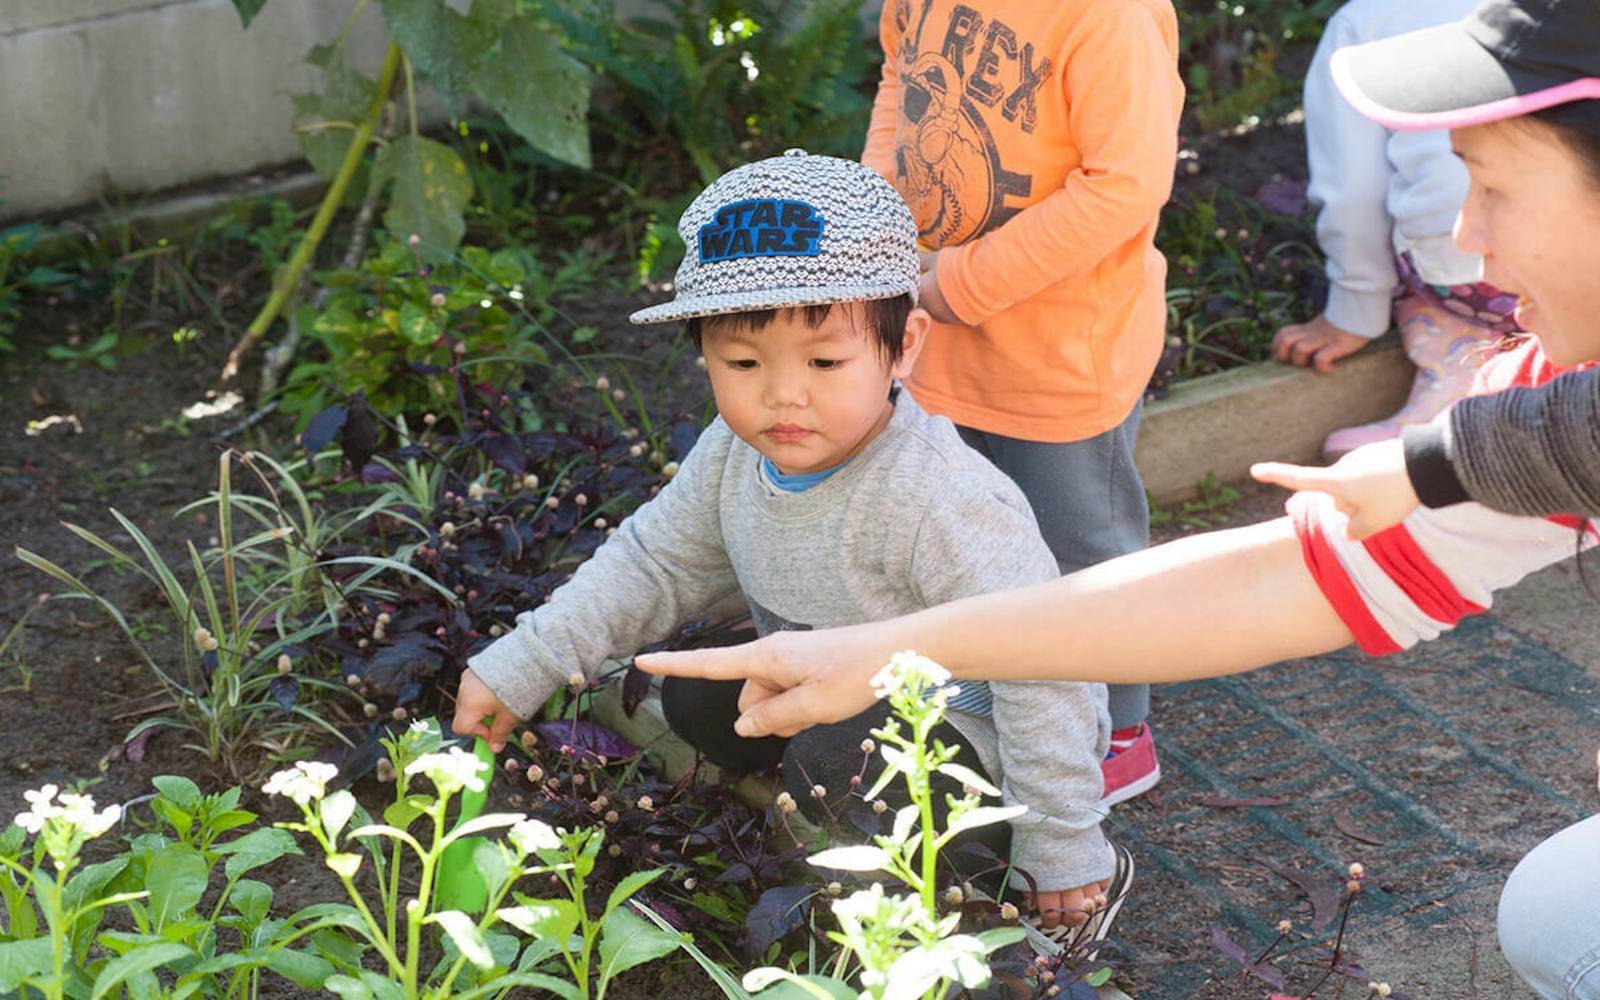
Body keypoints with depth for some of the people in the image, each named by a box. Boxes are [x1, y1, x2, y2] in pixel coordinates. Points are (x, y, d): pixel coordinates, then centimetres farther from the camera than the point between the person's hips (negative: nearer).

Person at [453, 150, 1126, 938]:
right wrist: (520, 668, -2)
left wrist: (1063, 857, -26)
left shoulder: (941, 504, -38)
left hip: (969, 719, -7)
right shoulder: (733, 457, -13)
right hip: (840, 689, 8)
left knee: (836, 775, -30)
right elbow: (655, 563, 4)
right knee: (696, 699, 4)